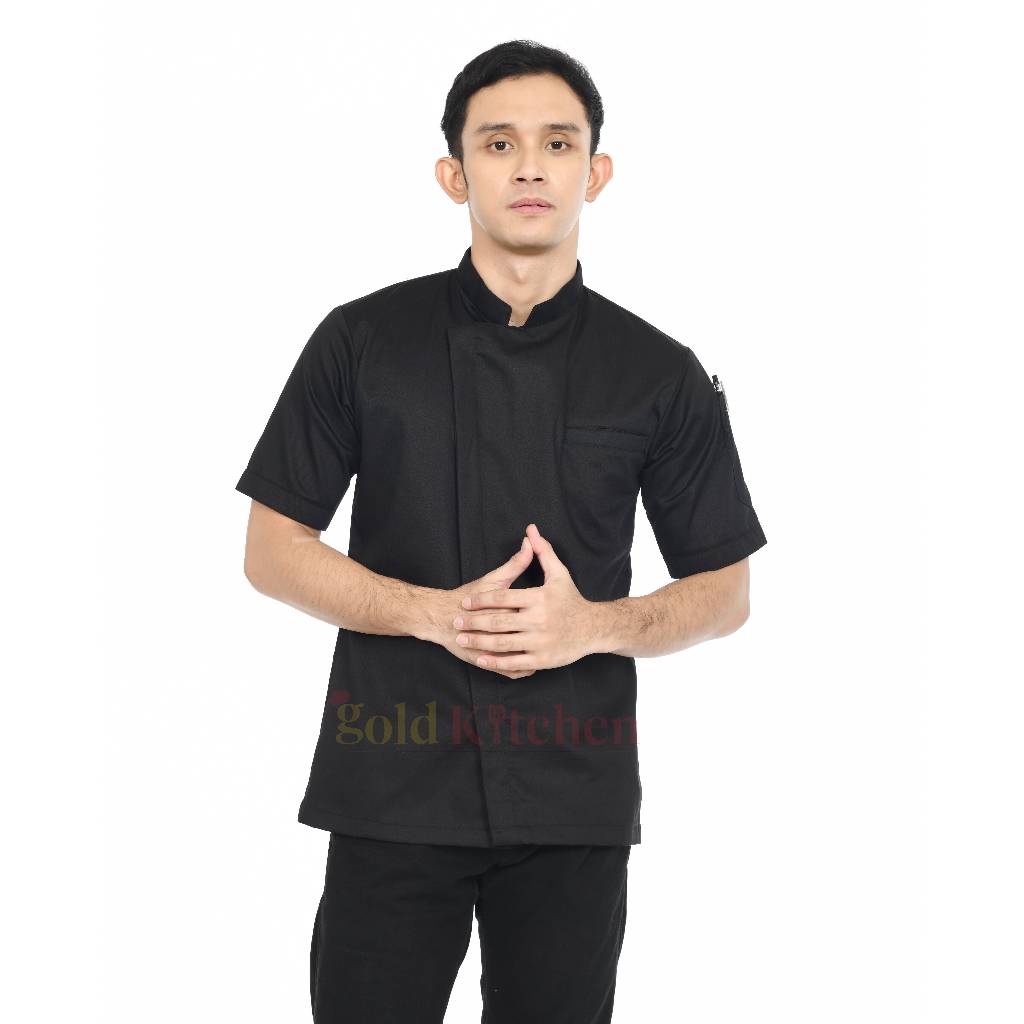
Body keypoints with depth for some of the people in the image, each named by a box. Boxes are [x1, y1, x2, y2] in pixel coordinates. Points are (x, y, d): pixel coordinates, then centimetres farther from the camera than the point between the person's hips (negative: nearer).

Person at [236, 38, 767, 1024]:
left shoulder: (663, 376, 2)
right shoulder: (360, 341, 1)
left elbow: (724, 593, 7)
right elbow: (272, 551, 2)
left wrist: (590, 625, -13)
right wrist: (439, 612, -13)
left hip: (574, 799, 1)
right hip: (393, 791, -1)